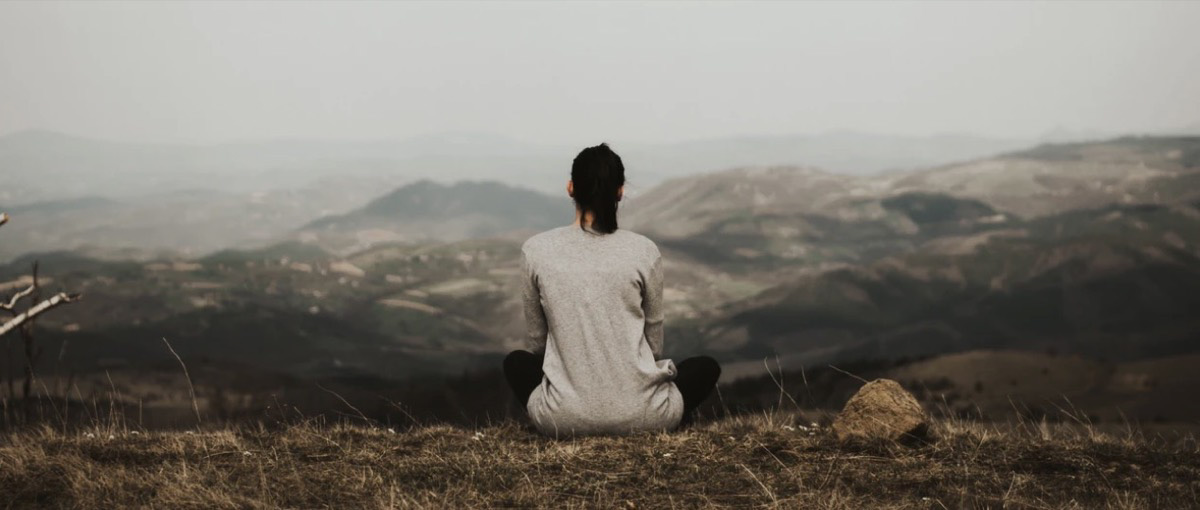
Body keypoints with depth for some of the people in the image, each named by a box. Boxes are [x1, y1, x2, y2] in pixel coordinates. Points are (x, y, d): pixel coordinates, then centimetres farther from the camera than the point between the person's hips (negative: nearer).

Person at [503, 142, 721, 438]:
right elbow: (654, 343, 9)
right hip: (640, 415, 1)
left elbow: (536, 341, 10)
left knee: (516, 362, 34)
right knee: (707, 367, 32)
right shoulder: (644, 251, -4)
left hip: (565, 417, 0)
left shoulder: (536, 250, -2)